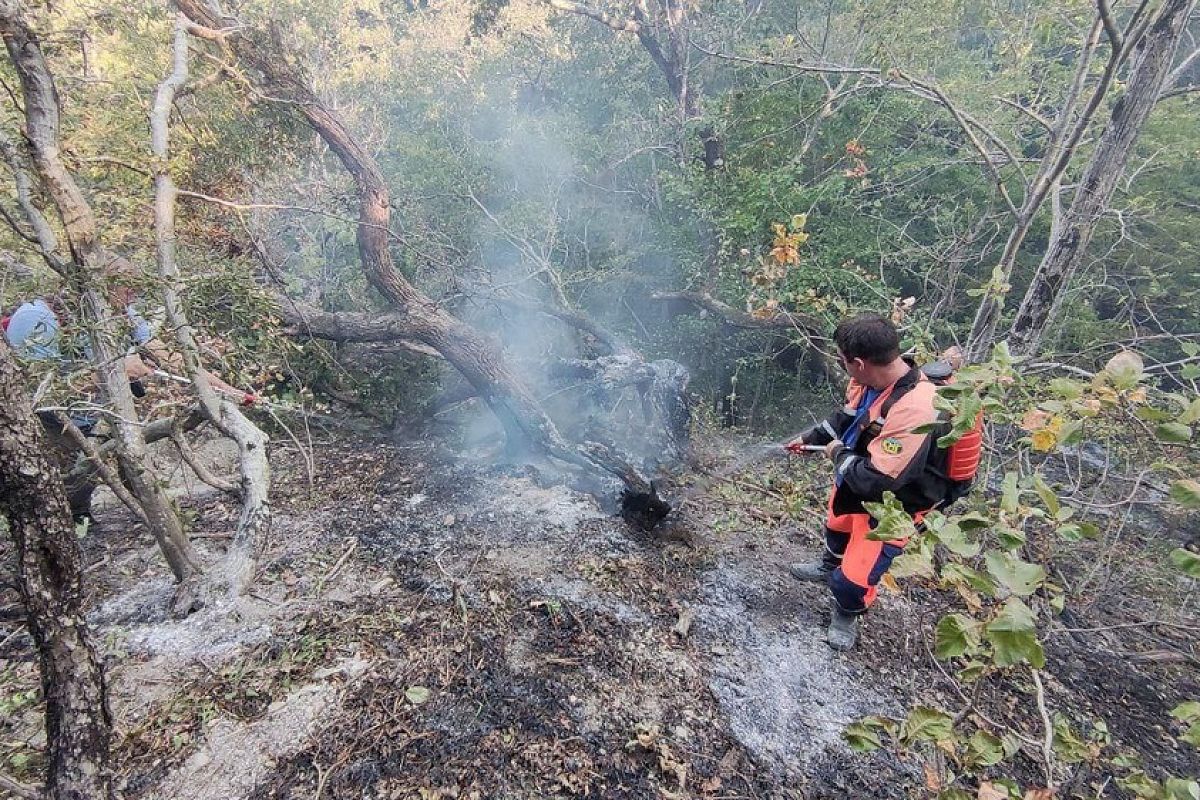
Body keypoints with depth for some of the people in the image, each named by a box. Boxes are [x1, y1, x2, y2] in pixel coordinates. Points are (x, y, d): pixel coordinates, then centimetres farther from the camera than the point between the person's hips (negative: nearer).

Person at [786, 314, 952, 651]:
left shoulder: (915, 411, -43)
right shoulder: (873, 378, -18)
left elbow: (875, 481, -38)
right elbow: (846, 416, 6)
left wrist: (838, 454, -22)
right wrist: (810, 438, 10)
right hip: (856, 479, 8)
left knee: (853, 581, -2)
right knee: (837, 527, 33)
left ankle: (846, 615, 33)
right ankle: (829, 566, 66)